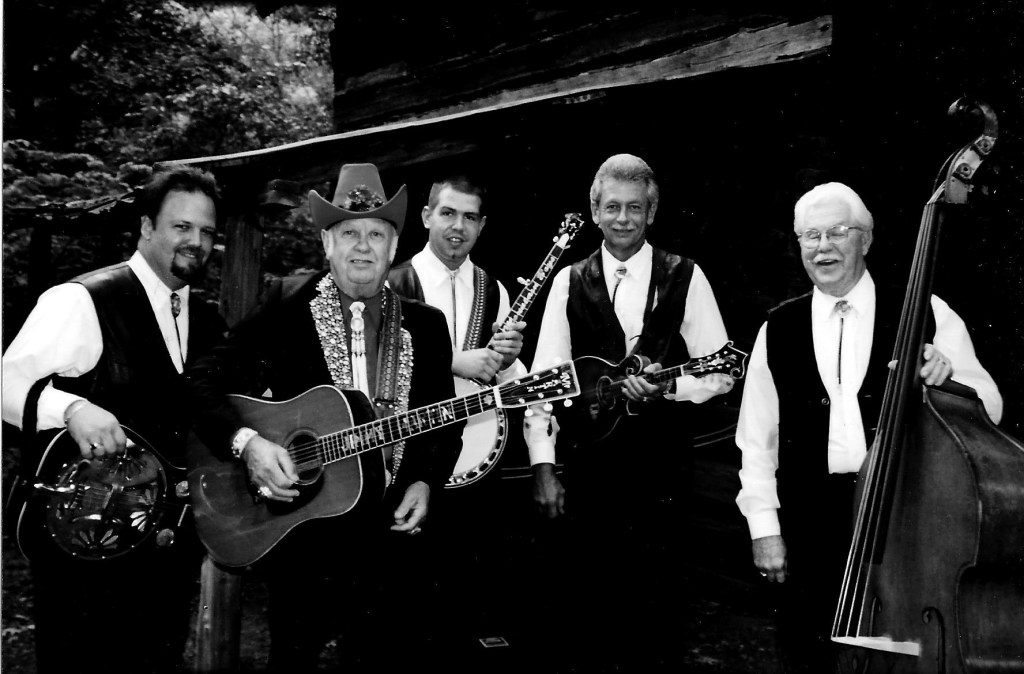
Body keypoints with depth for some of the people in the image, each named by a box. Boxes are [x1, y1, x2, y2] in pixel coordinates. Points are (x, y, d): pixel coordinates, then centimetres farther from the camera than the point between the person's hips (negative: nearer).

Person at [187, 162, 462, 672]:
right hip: (296, 528, -2)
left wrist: (424, 482, -6)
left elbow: (442, 422, 10)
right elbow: (204, 384, -5)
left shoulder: (425, 324, 6)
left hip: (390, 529, 2)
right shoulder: (285, 307, -3)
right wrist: (247, 443, -20)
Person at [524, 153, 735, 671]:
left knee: (656, 600, 8)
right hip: (588, 461, 1)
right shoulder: (569, 282, 5)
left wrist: (670, 386, -17)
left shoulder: (685, 277, 2)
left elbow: (721, 372, 2)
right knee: (591, 598, 10)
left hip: (661, 459, -1)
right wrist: (543, 465, -6)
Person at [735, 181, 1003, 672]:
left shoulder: (925, 315, 1)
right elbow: (756, 439, 6)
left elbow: (988, 410, 1)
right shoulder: (778, 329, 5)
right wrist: (764, 526, 2)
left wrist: (949, 379, -20)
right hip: (810, 529, 1)